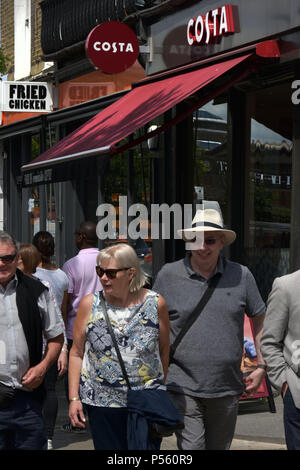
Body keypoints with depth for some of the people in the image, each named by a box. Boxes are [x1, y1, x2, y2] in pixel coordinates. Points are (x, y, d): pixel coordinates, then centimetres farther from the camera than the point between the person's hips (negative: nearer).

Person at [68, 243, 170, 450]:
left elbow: (164, 351, 7)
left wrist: (161, 390, 10)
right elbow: (76, 353, 5)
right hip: (101, 403, 1)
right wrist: (74, 398, 0)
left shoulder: (155, 304, -2)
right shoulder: (89, 304, 0)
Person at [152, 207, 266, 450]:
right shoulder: (168, 275, -1)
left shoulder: (241, 276, 2)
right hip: (183, 387, -2)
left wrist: (261, 367, 6)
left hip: (227, 388, 2)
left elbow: (260, 319, 12)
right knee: (191, 448, -11)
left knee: (219, 446, 16)